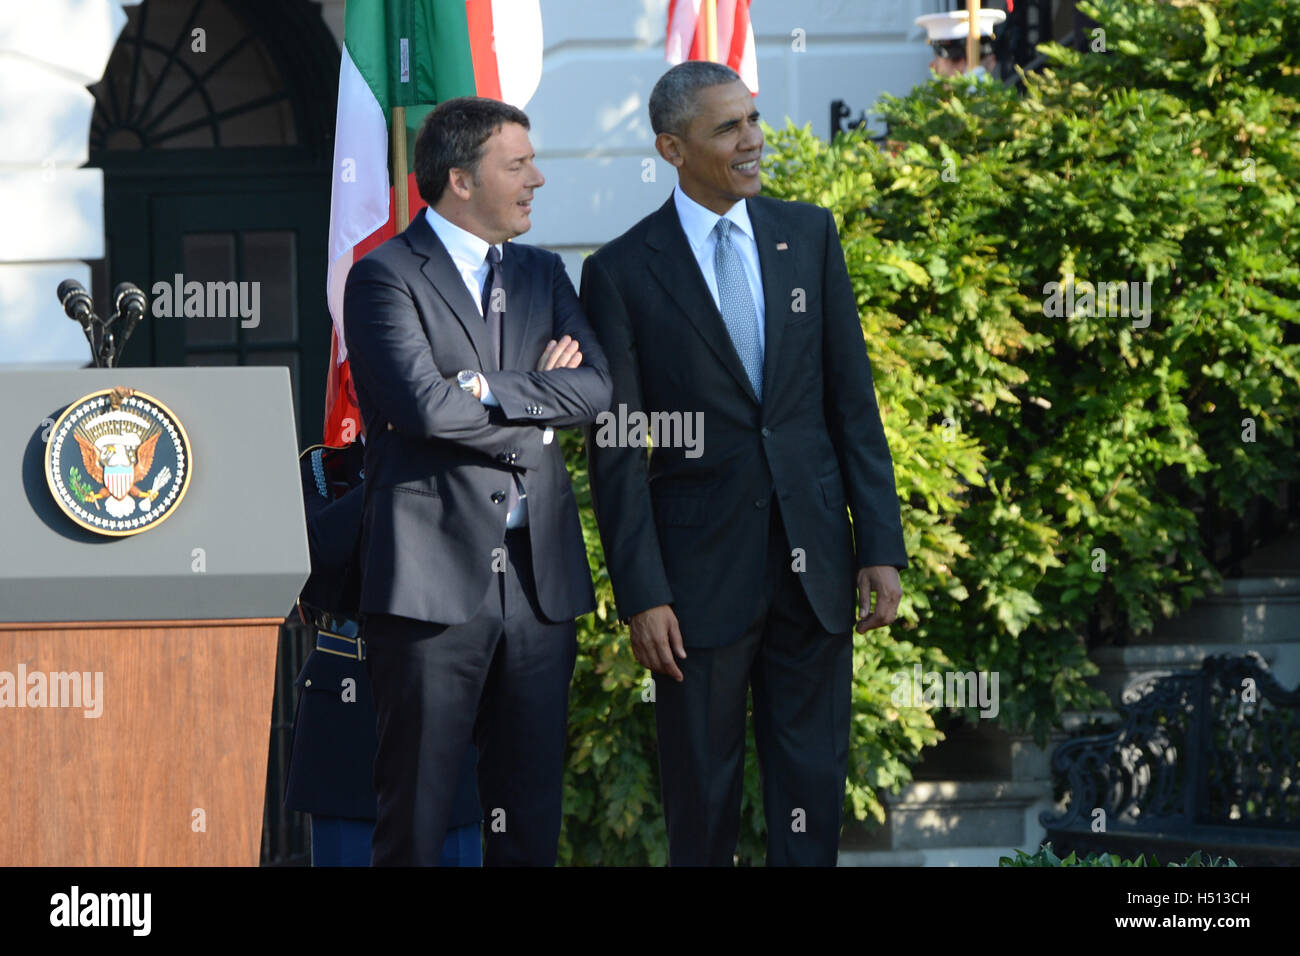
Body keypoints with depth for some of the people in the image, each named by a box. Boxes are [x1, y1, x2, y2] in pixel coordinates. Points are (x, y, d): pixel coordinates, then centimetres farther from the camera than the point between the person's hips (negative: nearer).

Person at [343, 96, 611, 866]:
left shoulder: (543, 275, 16)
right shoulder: (386, 276, -4)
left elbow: (595, 389, 2)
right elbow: (423, 405, -17)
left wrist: (490, 390, -10)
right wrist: (536, 420, -6)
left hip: (539, 573, 6)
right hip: (435, 573, -6)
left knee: (532, 818, 8)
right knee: (416, 814, -2)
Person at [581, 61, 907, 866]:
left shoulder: (809, 235, 6)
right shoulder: (622, 273, -4)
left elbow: (853, 399, 6)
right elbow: (616, 450, -5)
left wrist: (882, 545, 0)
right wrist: (642, 595, -10)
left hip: (813, 558, 3)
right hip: (703, 572, -3)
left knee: (813, 793, 7)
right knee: (703, 802, 6)